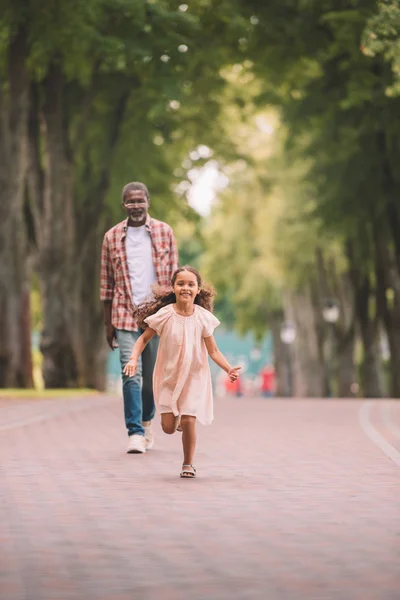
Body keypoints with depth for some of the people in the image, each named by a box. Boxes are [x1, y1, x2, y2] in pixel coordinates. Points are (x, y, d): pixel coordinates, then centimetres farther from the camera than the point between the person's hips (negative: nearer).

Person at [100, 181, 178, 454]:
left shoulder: (164, 232, 4)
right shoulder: (112, 237, 5)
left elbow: (174, 276, 6)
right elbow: (107, 283, 8)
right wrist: (108, 323, 6)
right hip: (125, 315, -1)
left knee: (152, 375, 9)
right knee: (131, 373, -12)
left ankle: (147, 420, 32)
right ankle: (135, 433, -11)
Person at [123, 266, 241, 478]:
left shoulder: (203, 317, -9)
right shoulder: (165, 315, -11)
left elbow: (213, 351, -4)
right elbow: (144, 338, -1)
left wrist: (228, 368, -19)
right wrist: (134, 358, -17)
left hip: (194, 377, 0)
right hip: (168, 376, 0)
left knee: (189, 422, -9)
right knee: (168, 427, -2)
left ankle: (188, 464, 13)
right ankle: (176, 416, 36)